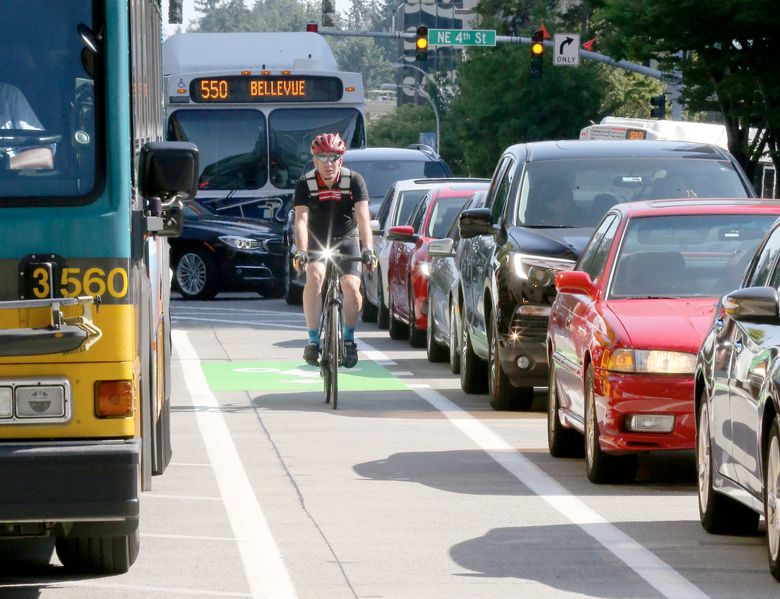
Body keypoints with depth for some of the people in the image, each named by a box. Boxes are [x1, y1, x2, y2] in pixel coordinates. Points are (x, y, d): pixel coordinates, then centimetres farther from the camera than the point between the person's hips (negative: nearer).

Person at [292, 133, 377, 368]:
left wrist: (367, 249, -39)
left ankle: (348, 339, 6)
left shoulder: (354, 180, -17)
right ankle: (313, 340, -21)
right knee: (315, 277, -28)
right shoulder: (306, 183, -16)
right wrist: (301, 251, -39)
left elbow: (363, 218, -26)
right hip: (317, 241, 0)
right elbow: (301, 220, -24)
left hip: (347, 239, 0)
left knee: (351, 286, -18)